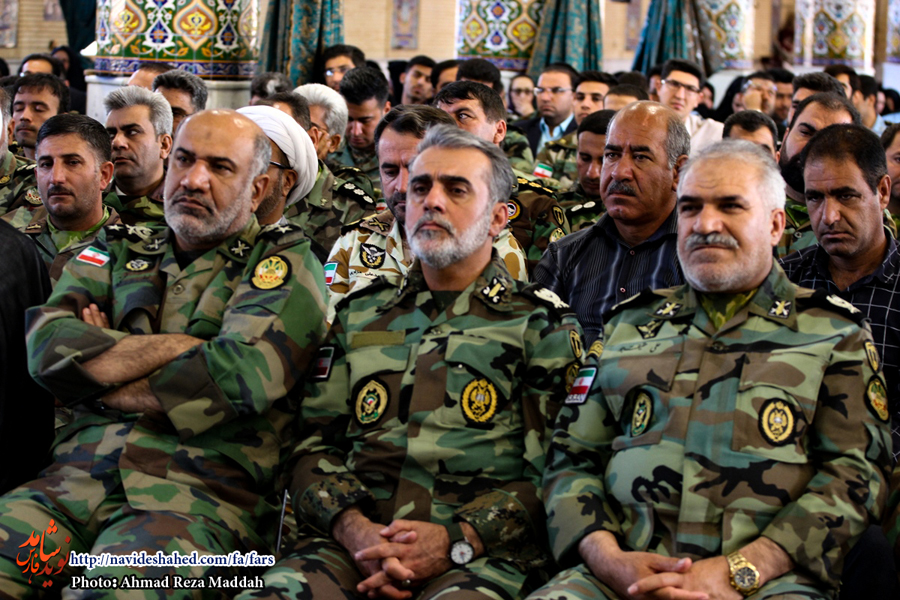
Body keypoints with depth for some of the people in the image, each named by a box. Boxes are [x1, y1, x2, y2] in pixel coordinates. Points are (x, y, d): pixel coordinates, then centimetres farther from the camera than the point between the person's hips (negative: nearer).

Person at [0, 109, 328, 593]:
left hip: (201, 494, -4)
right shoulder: (116, 254, 22)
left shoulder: (285, 264, 10)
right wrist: (179, 346, -5)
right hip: (74, 480, 4)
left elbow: (238, 376, -9)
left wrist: (101, 366, 1)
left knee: (117, 585, -36)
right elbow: (48, 347, 3)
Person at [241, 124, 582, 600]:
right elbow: (314, 444, 16)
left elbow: (556, 471, 1)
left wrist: (457, 540, -12)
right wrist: (352, 529, -4)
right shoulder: (360, 316, 22)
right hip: (352, 545, 3)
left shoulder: (541, 325, 11)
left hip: (480, 555, -3)